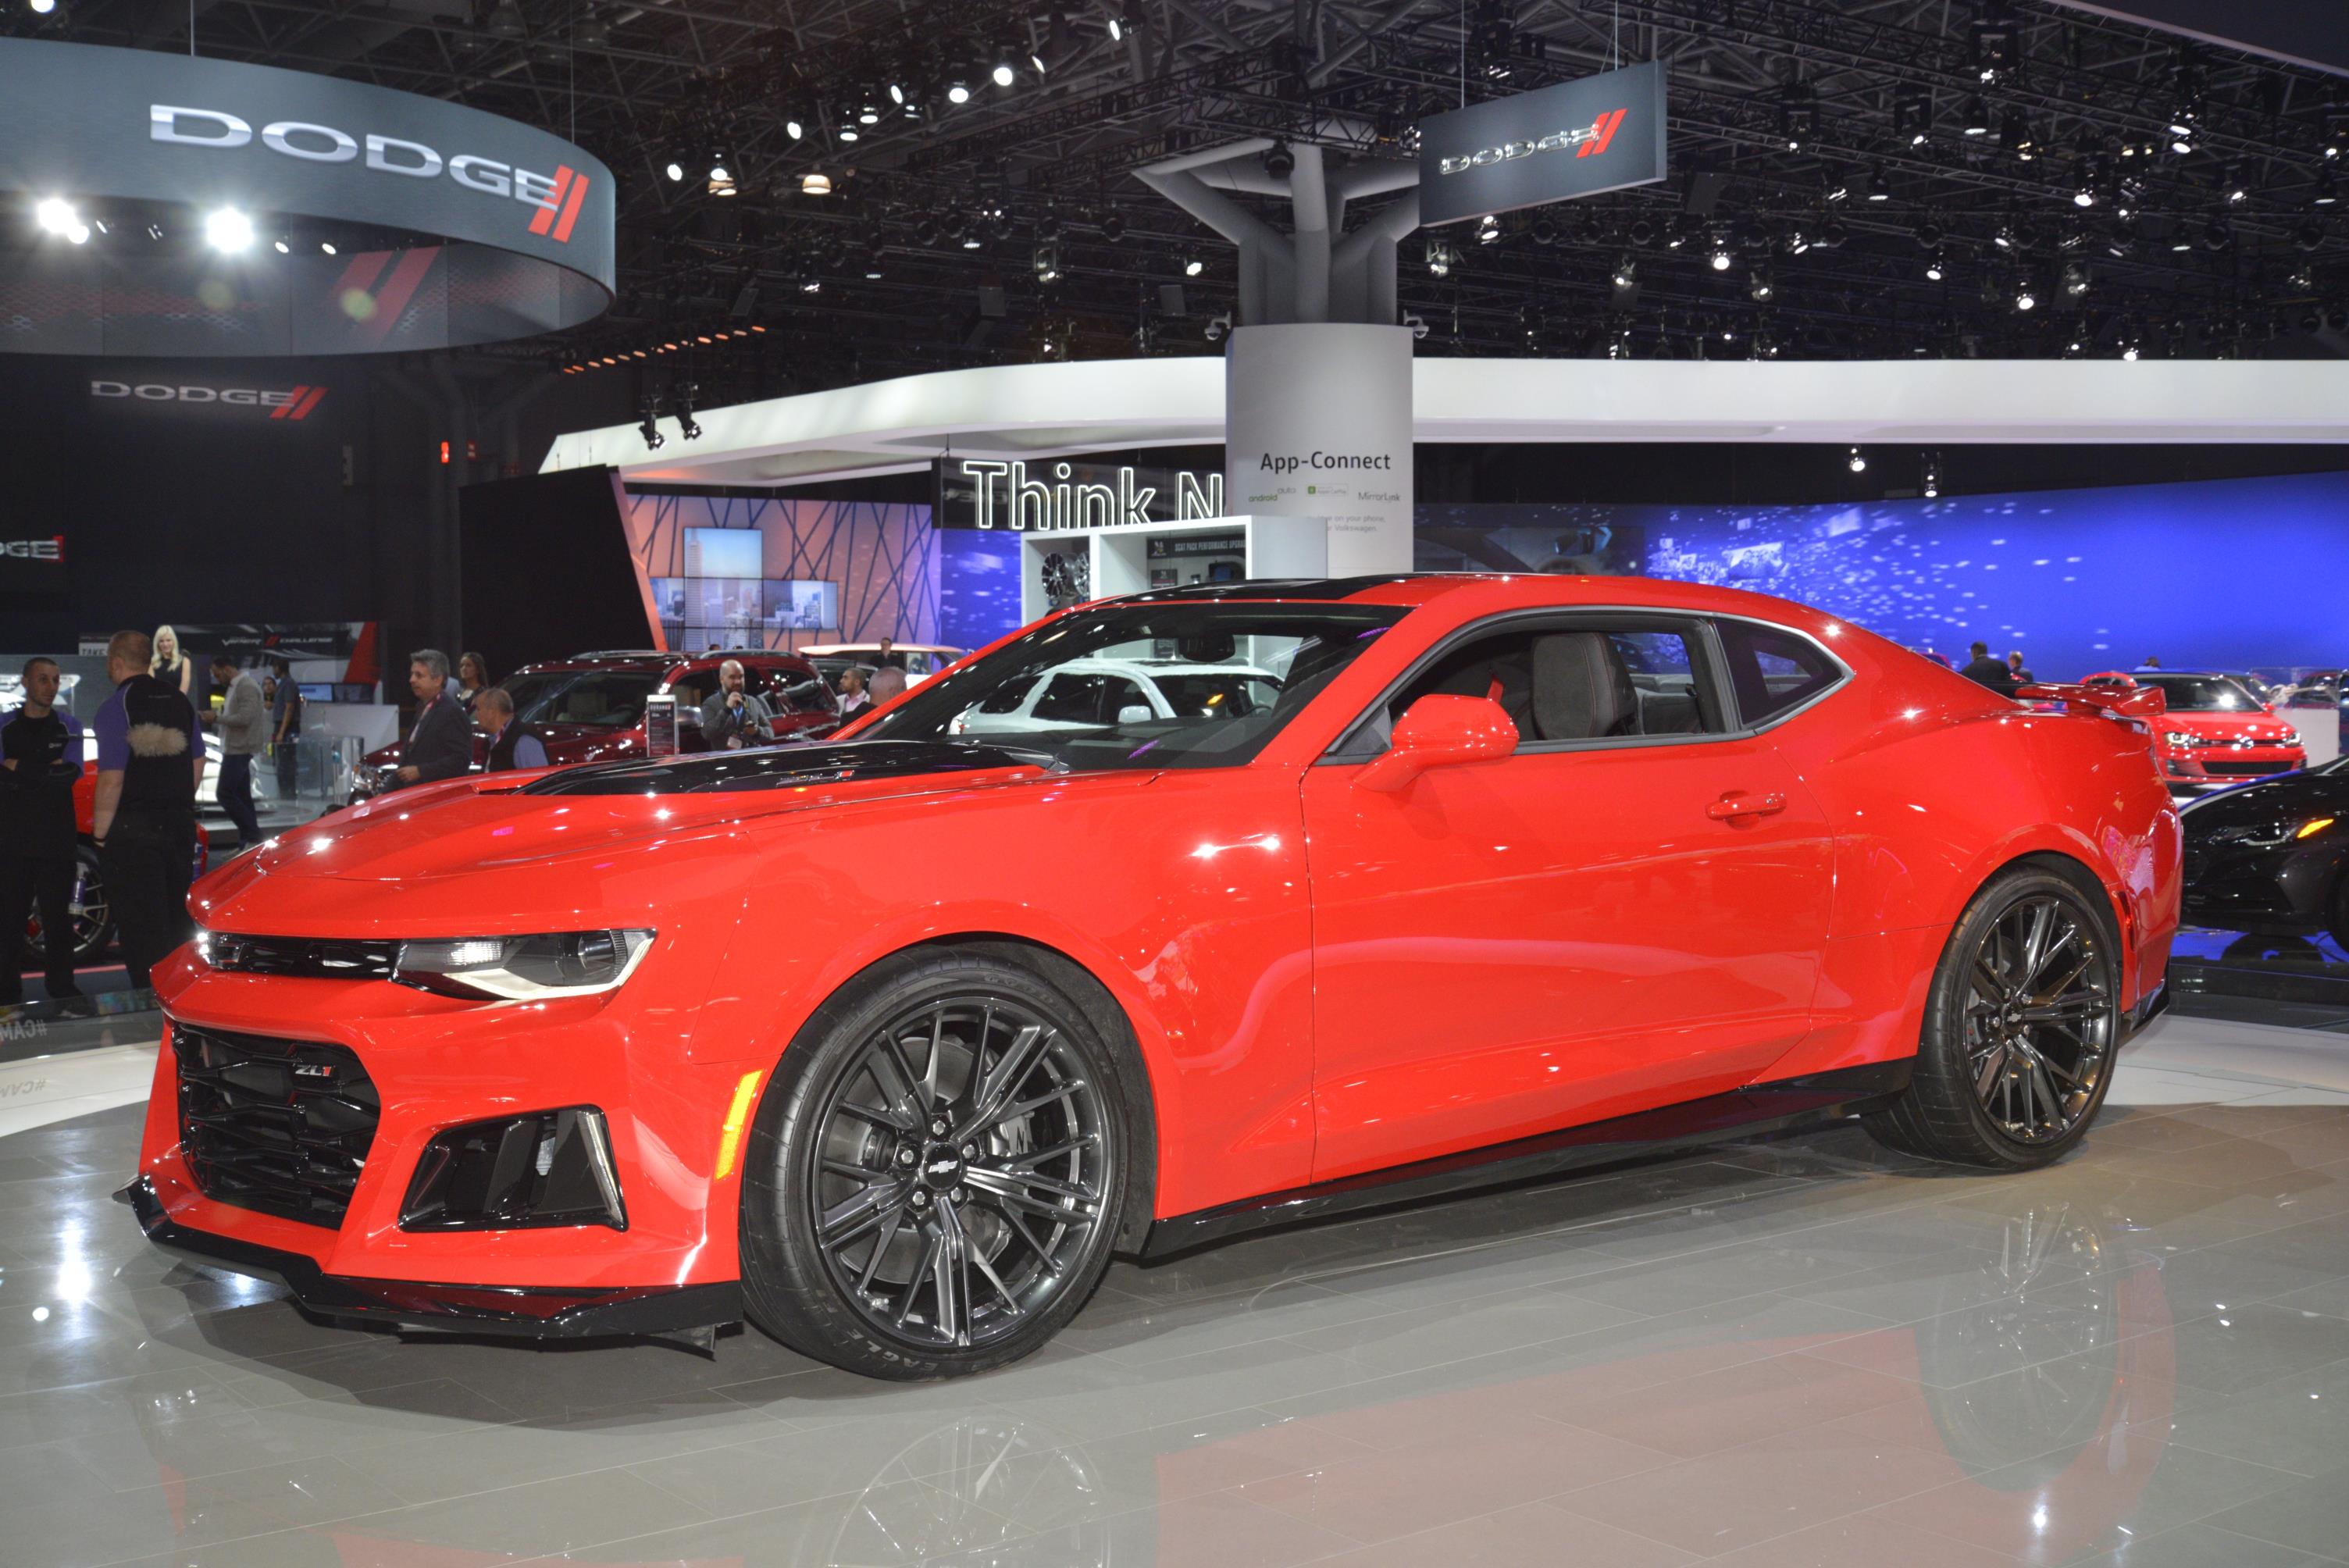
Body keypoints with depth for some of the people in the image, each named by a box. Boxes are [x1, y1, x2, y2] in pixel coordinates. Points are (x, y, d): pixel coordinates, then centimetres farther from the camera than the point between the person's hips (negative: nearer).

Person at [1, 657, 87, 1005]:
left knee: (57, 917, 3)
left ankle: (62, 988, 9)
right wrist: (47, 771, -14)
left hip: (57, 841, 0)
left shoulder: (69, 726, 8)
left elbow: (71, 774, -7)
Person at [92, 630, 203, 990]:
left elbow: (111, 779, -17)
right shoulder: (179, 700, 8)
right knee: (177, 917, 15)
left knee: (141, 925, -1)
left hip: (132, 829, -6)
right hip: (180, 825, 7)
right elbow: (198, 763, 15)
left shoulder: (116, 708, -13)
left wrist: (101, 832, -10)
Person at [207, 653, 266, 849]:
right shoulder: (235, 686, 17)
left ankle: (253, 836, -9)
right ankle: (246, 842, 12)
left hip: (240, 750, -10)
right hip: (234, 750, 10)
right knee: (242, 796, 10)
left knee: (226, 795, -12)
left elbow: (245, 718, -22)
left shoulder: (247, 686, -14)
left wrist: (217, 717, -17)